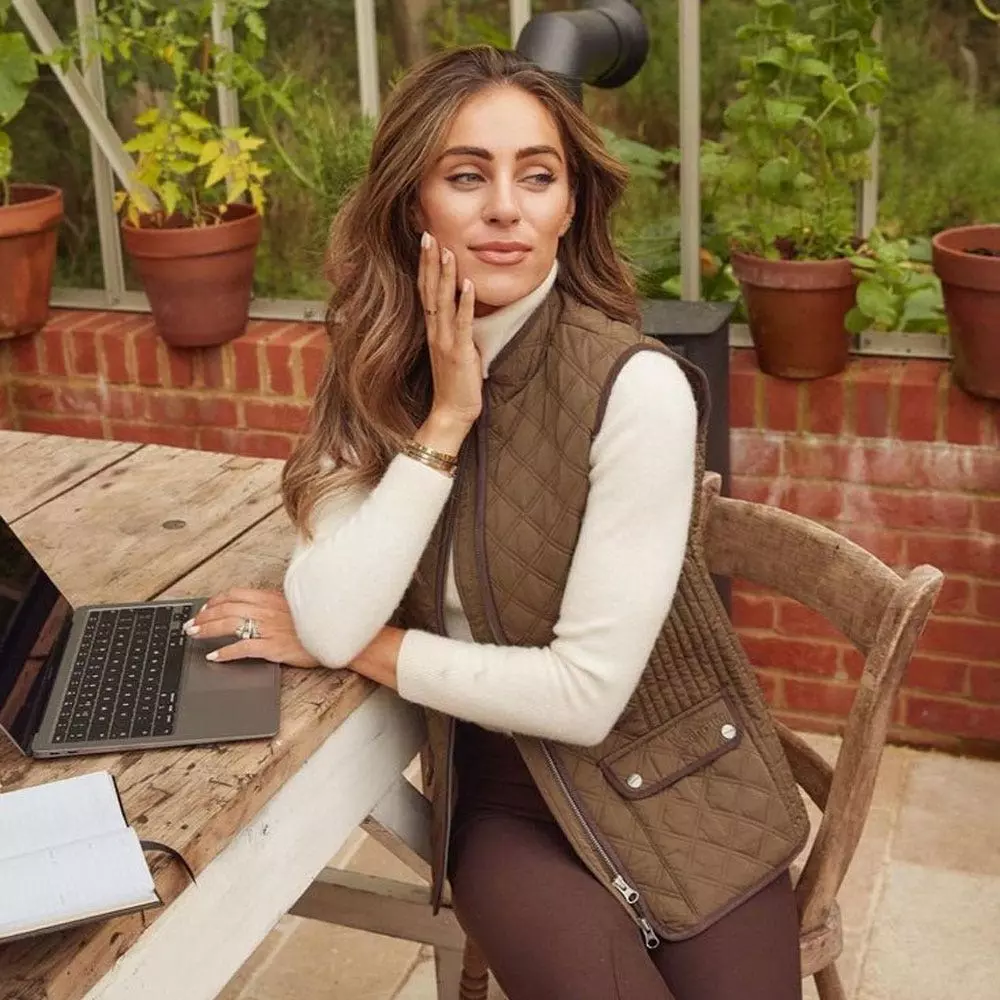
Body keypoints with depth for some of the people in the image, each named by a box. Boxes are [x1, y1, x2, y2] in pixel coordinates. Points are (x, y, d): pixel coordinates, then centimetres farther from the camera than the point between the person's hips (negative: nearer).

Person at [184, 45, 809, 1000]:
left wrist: (360, 648, -11)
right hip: (502, 794, 2)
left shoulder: (635, 386, -20)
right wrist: (443, 419, -20)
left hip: (673, 789, -2)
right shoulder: (379, 372, -4)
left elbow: (586, 694, -20)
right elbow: (326, 623, -14)